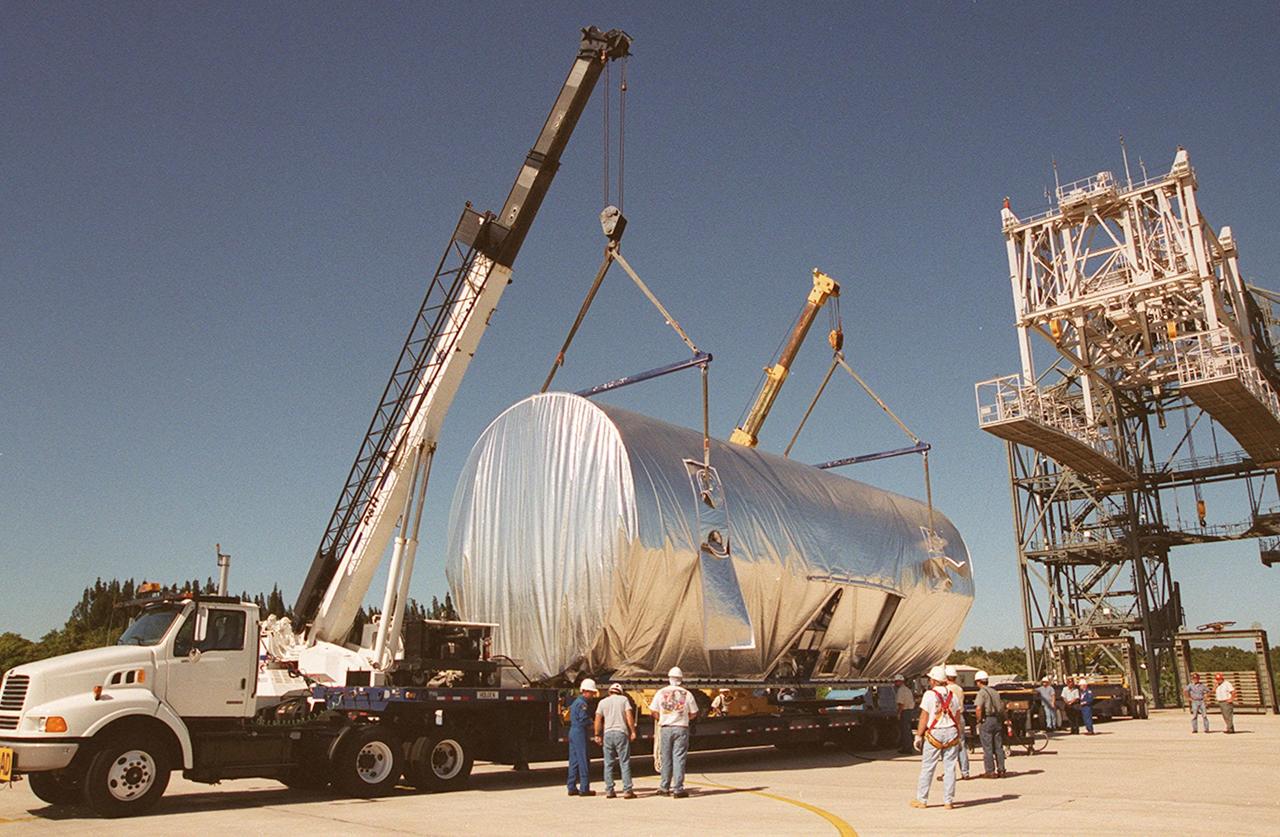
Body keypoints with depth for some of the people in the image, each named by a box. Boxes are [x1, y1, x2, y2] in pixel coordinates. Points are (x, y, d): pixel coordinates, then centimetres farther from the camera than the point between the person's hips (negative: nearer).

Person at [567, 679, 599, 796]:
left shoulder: (576, 702, 17)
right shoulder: (582, 703, -14)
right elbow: (584, 720, -21)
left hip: (573, 732, 10)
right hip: (580, 733, -10)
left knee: (574, 761, 11)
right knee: (584, 761, -5)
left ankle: (572, 788, 14)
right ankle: (584, 789, -4)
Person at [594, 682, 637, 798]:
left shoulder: (603, 702, 11)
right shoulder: (624, 699, 6)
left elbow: (598, 719, 4)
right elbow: (629, 716, -4)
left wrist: (597, 735, 7)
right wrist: (633, 732, -2)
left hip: (607, 733, 2)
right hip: (621, 732, -2)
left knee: (608, 764, 8)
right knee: (625, 763, 0)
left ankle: (609, 791, 6)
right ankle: (627, 790, -5)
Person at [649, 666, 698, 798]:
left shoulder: (661, 692, 2)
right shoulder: (687, 694, -2)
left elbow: (654, 712, 3)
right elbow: (693, 713, 3)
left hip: (665, 728, 2)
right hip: (681, 728, -2)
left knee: (666, 759, 11)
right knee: (679, 759, 0)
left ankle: (664, 787, 18)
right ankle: (678, 789, -2)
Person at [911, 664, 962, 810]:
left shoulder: (929, 695, -8)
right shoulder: (952, 695, 8)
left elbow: (924, 717, -9)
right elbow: (957, 718, 10)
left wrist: (918, 735, -3)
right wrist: (958, 737, 17)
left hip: (934, 734, -4)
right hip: (951, 733, 4)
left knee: (927, 767, 3)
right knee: (950, 768, 7)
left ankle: (922, 800, 8)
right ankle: (948, 801, 9)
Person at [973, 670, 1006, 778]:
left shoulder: (982, 692, -11)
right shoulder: (995, 692, 14)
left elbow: (978, 708, -23)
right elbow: (1002, 706, 16)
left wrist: (979, 720, -11)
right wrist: (1001, 719, 20)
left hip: (986, 721, -7)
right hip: (998, 720, 7)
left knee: (987, 748, -1)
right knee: (999, 747, 13)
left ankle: (990, 771, 0)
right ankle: (1001, 769, 15)